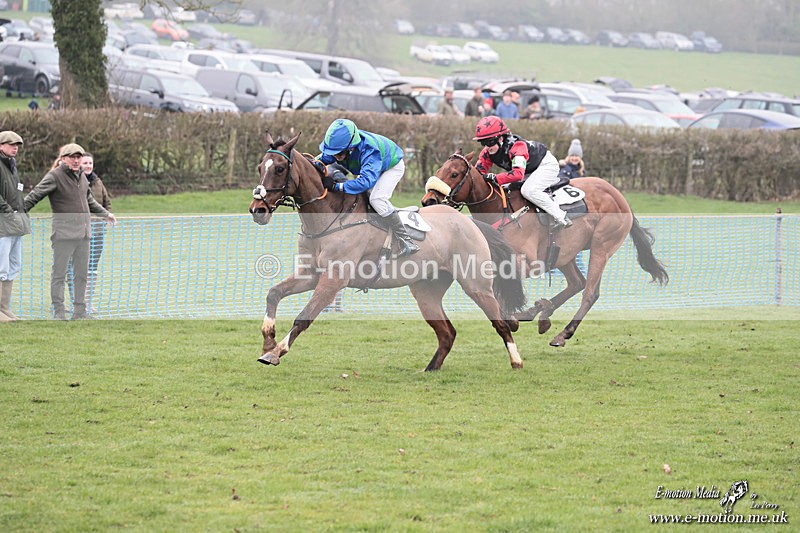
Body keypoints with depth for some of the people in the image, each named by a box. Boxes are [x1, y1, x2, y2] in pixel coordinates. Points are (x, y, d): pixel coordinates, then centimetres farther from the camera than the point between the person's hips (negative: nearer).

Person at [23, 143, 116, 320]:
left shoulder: (81, 177, 16)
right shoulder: (54, 176, -6)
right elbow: (35, 195, -13)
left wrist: (106, 214, 42)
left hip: (83, 232, 7)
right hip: (64, 232, -7)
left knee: (82, 274, 10)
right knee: (59, 273, -3)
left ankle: (79, 311, 17)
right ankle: (58, 311, 0)